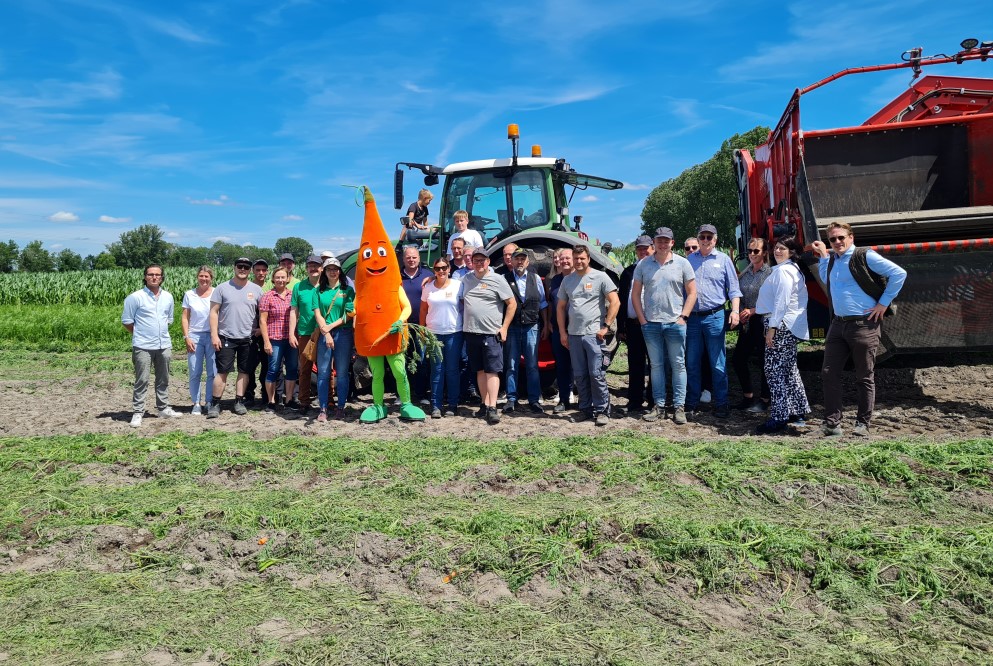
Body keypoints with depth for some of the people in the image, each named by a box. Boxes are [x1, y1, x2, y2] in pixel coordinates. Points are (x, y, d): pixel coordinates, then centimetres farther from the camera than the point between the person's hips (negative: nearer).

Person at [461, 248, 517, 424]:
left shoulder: (497, 280, -3)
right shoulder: (466, 279, 10)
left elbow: (512, 304, -2)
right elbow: (462, 302, 21)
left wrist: (504, 327, -6)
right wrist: (463, 323, 8)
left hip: (491, 334, -5)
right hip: (471, 332, 5)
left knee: (492, 371, -6)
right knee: (480, 370, 10)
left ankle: (492, 408, -9)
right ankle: (485, 404, 18)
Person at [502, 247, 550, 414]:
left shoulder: (535, 278, 7)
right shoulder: (505, 279, 0)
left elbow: (543, 303, 12)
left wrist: (545, 325, 10)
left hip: (532, 327, 1)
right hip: (512, 327, -1)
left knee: (532, 365, 3)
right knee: (511, 365, 4)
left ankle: (534, 400, 9)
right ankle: (511, 399, 13)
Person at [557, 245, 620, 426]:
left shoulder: (600, 277, -2)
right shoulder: (567, 280, 12)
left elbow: (615, 302, -6)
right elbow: (561, 307, 18)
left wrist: (606, 326, -11)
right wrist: (562, 332, 10)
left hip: (593, 334, -5)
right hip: (573, 335, 5)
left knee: (596, 374, -6)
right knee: (579, 375, 9)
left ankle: (602, 410, 3)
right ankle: (585, 409, 19)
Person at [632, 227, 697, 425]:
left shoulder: (682, 263, 2)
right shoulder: (643, 265, 5)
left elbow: (692, 292, 3)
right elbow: (635, 294, 7)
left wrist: (683, 317, -6)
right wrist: (642, 319, 0)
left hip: (675, 323, -1)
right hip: (650, 324, 2)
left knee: (678, 365, 3)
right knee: (656, 365, 8)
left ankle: (679, 407, 9)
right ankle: (658, 406, 16)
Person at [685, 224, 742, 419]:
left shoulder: (723, 259, 5)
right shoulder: (689, 260, 12)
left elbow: (733, 288, 4)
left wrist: (735, 310, -9)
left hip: (715, 317, -3)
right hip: (692, 317, 3)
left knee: (718, 364, 0)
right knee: (692, 363, 7)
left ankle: (721, 404, 7)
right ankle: (691, 403, 15)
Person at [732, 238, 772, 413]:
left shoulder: (770, 273, -8)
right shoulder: (744, 273, 10)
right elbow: (737, 295, 14)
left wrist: (753, 311, -17)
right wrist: (739, 313, -2)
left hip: (763, 321, -6)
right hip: (746, 324, 7)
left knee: (764, 362, 2)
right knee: (738, 359, 7)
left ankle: (764, 400, 14)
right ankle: (748, 396, 21)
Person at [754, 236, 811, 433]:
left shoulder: (783, 271, -13)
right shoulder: (792, 269, 20)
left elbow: (781, 302, -20)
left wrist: (771, 327, -21)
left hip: (781, 326, -11)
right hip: (790, 327, 11)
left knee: (774, 370, -10)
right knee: (789, 369, 18)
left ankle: (778, 418, -9)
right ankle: (798, 410, 27)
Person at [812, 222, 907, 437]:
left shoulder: (865, 257, -7)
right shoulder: (832, 260, 13)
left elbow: (899, 274, -9)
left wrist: (883, 303, -9)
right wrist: (822, 255, 22)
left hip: (863, 324, -7)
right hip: (838, 324, 7)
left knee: (865, 377, 3)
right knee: (829, 373, 1)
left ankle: (863, 424, 12)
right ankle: (832, 423, 6)